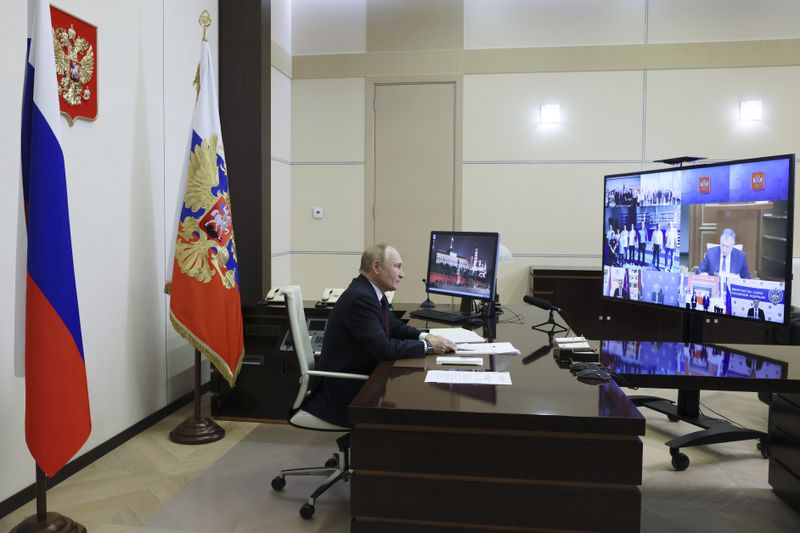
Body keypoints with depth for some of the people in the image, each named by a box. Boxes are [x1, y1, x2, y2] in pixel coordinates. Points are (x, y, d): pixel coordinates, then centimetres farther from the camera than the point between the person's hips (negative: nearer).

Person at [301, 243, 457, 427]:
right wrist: (428, 346, -18)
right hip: (344, 389, -9)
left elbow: (395, 326, 15)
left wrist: (424, 336, -4)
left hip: (361, 374, 9)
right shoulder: (359, 297, -23)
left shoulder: (371, 291, 5)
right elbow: (383, 348, -27)